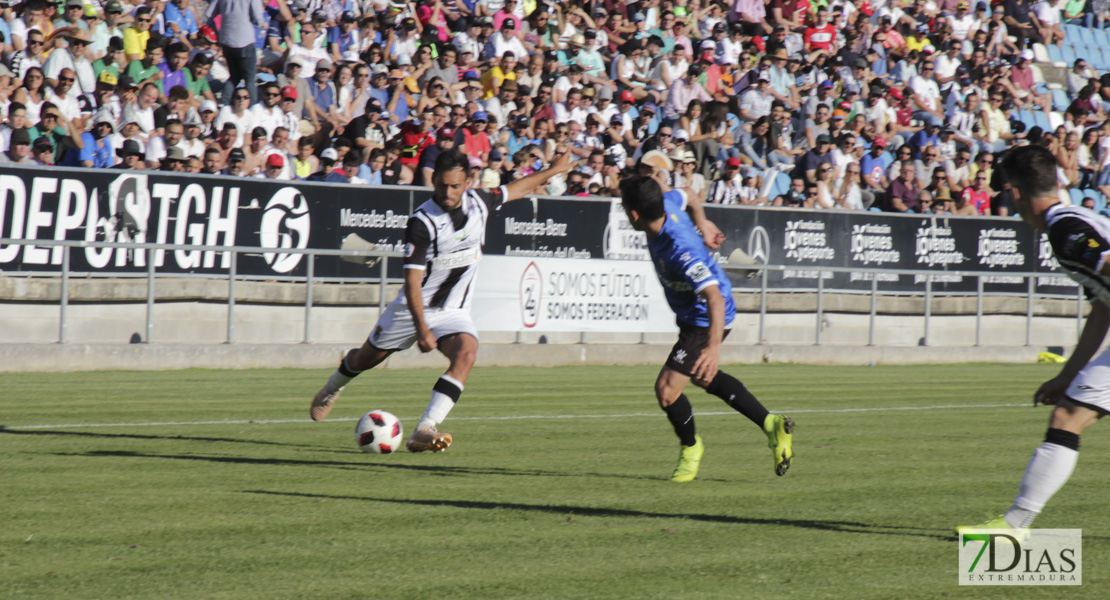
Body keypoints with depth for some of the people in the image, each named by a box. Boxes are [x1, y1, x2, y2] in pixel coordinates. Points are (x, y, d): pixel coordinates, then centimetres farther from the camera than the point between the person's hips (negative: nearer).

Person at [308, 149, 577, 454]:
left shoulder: (478, 202, -7)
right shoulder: (421, 222, -24)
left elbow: (515, 189, 17)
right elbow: (412, 281, -27)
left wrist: (553, 171, 28)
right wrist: (422, 329, -35)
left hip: (455, 311, 3)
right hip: (413, 309, -3)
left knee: (466, 353, -28)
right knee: (367, 358, 16)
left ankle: (425, 431, -36)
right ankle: (333, 387, 53)